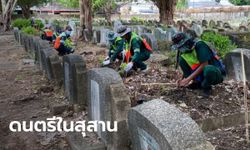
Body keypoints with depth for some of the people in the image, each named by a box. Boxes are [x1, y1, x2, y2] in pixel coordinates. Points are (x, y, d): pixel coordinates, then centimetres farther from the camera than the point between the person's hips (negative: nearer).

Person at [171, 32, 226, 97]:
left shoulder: (199, 45, -20)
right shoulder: (182, 54, 0)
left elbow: (204, 64, -26)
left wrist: (189, 79, -26)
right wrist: (185, 79, -17)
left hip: (217, 73, -6)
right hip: (201, 74, 6)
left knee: (208, 69, -43)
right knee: (181, 60, -9)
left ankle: (207, 87, -9)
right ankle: (198, 83, 2)